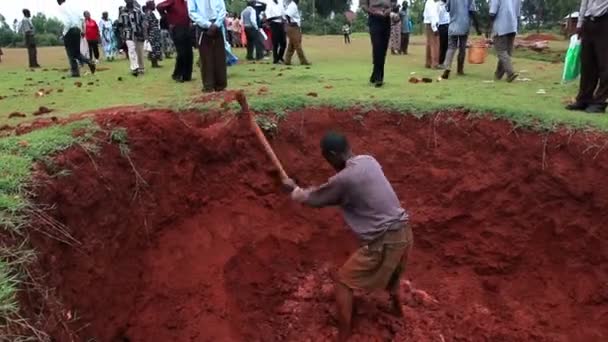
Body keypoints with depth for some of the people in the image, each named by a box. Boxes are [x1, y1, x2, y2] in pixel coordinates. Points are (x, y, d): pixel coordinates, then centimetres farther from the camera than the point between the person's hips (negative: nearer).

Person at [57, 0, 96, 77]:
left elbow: (66, 22, -20)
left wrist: (65, 33, -8)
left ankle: (75, 72, 6)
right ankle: (89, 62, -1)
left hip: (69, 31, -6)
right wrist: (80, 29, 10)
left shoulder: (62, 8, -9)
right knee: (77, 52, 18)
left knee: (71, 53, 4)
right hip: (77, 30, 6)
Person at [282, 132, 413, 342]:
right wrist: (318, 189, 25)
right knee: (389, 271, 37)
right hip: (404, 232, 8)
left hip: (384, 241, -8)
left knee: (343, 282, 6)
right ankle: (397, 308, 61)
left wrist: (294, 189, 17)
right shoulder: (369, 161, 6)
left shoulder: (344, 179, -18)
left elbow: (314, 200, -1)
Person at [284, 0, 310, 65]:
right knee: (297, 45, -5)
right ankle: (303, 61, -1)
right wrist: (290, 22, -18)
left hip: (295, 28, 10)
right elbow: (287, 14, -30)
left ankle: (287, 61, 14)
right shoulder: (293, 6, -16)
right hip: (293, 28, -10)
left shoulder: (293, 6, 14)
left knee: (292, 45, 12)